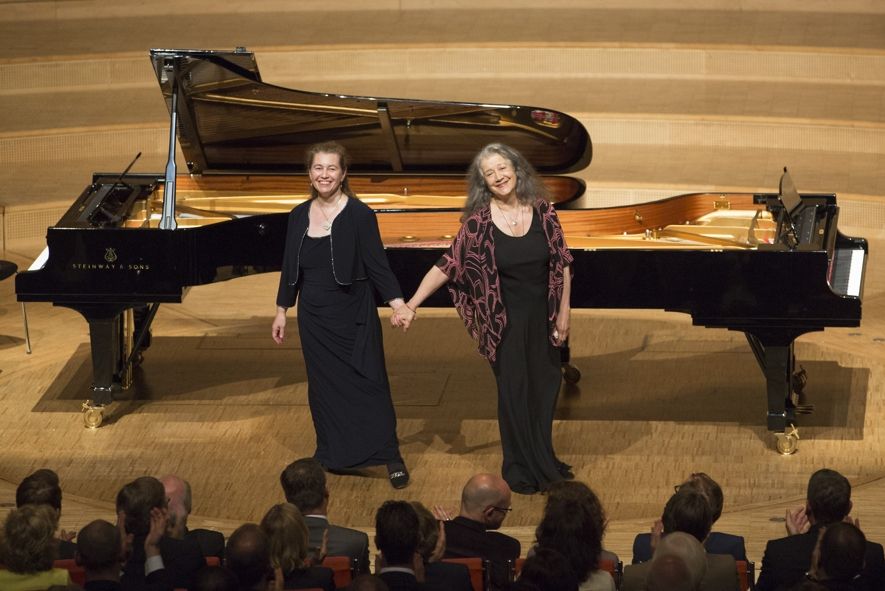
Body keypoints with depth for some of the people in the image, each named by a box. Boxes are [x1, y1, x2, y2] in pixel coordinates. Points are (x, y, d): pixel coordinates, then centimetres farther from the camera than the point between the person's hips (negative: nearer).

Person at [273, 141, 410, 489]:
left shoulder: (359, 215, -10)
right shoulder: (299, 216, 4)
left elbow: (378, 265, -10)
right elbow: (291, 268, 12)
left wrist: (398, 304, -21)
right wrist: (281, 311, 14)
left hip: (353, 317, -4)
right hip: (314, 318, 5)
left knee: (368, 384, -4)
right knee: (324, 388, 10)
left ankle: (391, 457, 2)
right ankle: (333, 456, 21)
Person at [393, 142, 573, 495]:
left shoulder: (542, 211, -6)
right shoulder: (478, 222, -11)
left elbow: (563, 264, -1)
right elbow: (448, 265, -12)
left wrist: (563, 314, -2)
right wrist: (411, 305, -19)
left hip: (543, 319, 2)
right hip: (507, 322, -2)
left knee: (544, 389, 14)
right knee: (514, 393, 7)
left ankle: (544, 462, 32)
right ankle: (521, 470, 22)